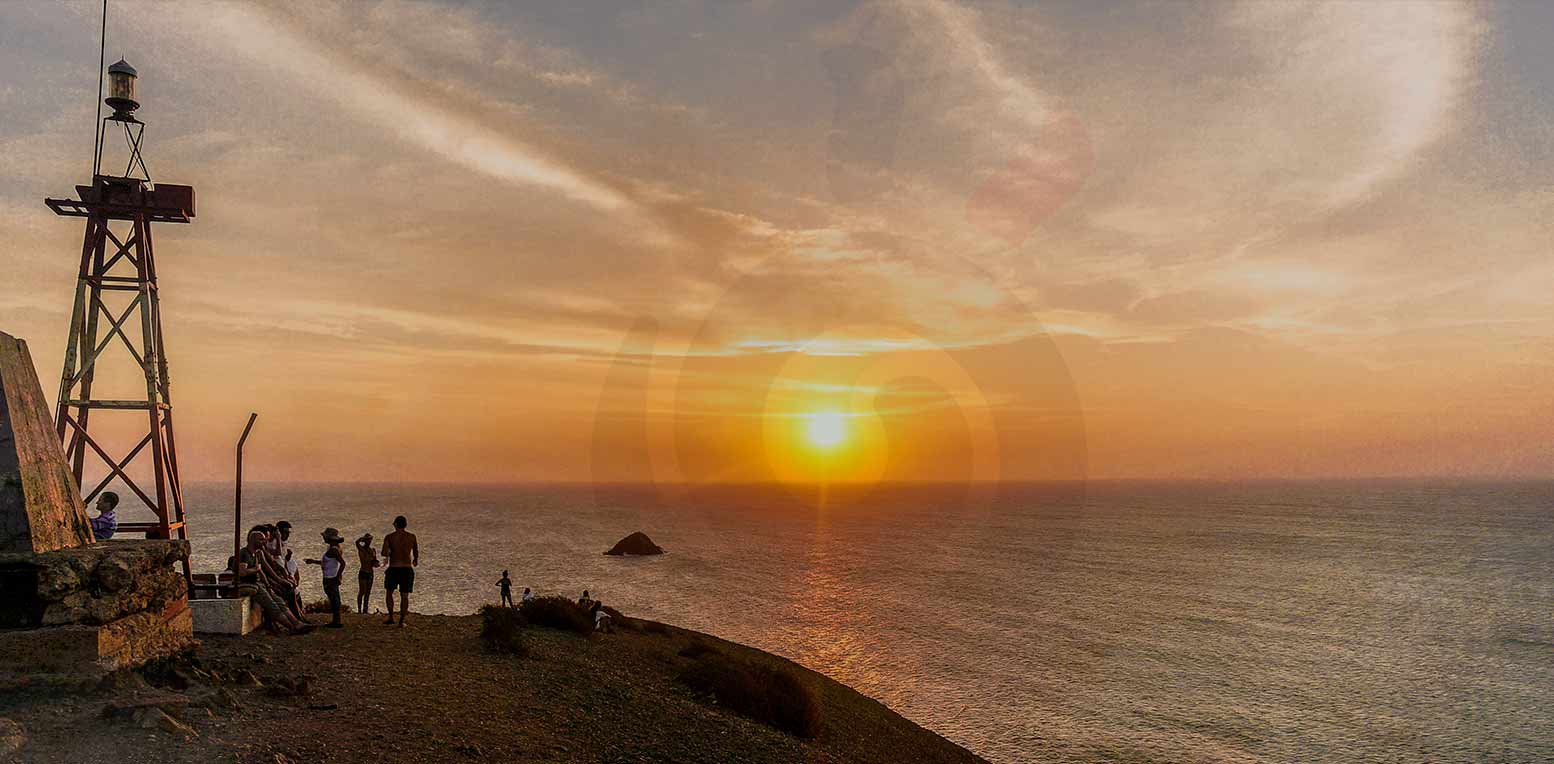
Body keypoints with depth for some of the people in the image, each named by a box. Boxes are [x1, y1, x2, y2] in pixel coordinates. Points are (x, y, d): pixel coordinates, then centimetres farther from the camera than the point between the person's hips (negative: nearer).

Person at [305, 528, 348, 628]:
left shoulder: (334, 550, -18)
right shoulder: (332, 548, 13)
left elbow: (343, 563, -25)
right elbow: (325, 562, 26)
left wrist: (337, 577, -21)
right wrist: (313, 561, 25)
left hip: (332, 579, -10)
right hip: (329, 578, 10)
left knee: (334, 599, -5)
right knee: (333, 599, 13)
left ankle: (336, 621, -2)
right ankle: (334, 621, 19)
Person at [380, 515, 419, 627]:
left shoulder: (389, 537, -3)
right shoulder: (412, 536, 2)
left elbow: (384, 553, -12)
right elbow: (416, 551, 14)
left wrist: (390, 553, 12)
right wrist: (416, 559, 37)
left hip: (393, 569, -1)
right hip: (407, 569, 1)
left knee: (389, 592, 20)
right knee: (404, 596, 8)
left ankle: (391, 618, 16)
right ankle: (402, 621, 5)